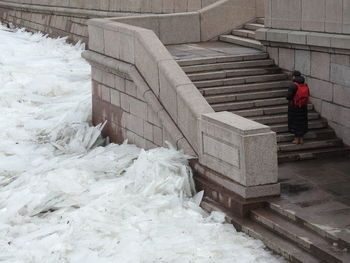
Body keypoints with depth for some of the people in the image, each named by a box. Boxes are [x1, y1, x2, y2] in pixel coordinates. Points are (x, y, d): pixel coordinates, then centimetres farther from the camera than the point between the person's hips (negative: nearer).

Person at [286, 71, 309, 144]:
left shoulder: (293, 85, -19)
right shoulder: (305, 85, -1)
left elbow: (288, 96, -19)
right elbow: (307, 95, 6)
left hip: (294, 106, -5)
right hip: (303, 107, 5)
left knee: (295, 122, 7)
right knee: (302, 121, 15)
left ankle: (296, 139, 10)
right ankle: (301, 138, 21)